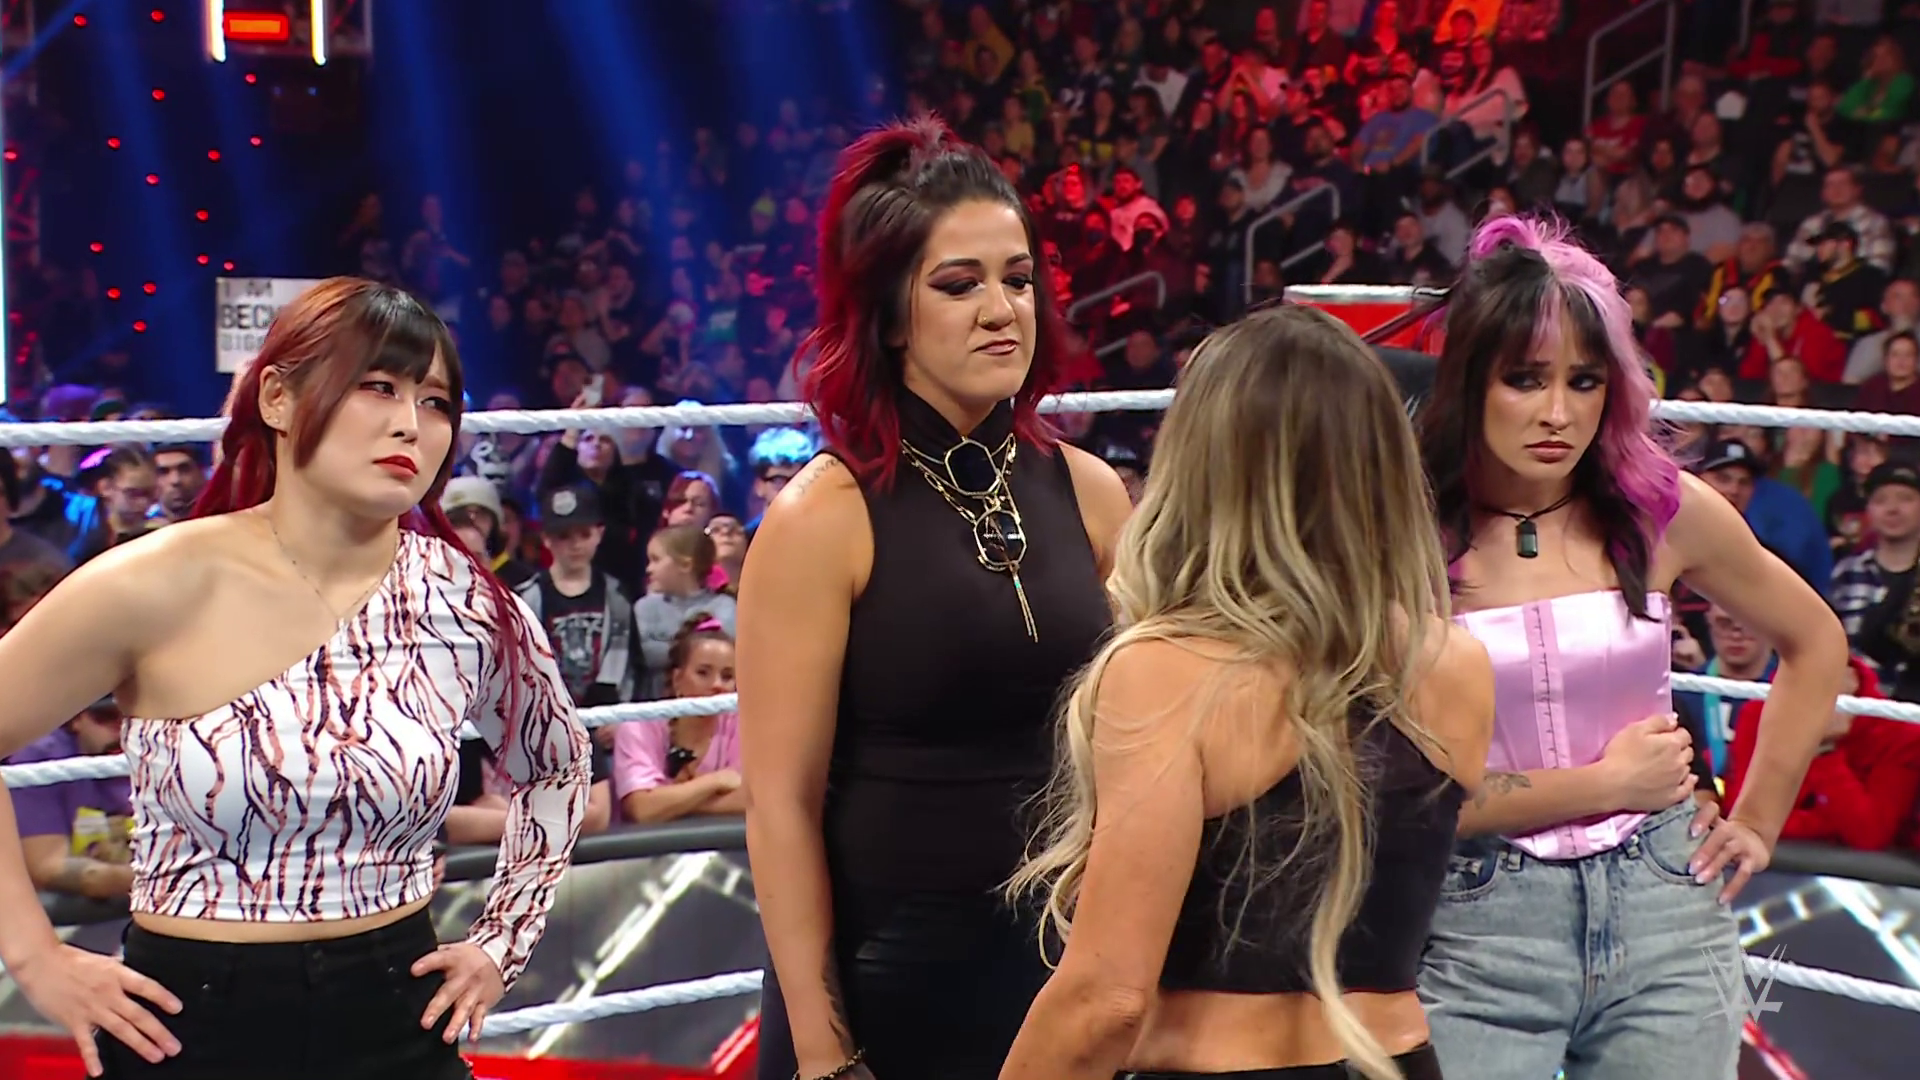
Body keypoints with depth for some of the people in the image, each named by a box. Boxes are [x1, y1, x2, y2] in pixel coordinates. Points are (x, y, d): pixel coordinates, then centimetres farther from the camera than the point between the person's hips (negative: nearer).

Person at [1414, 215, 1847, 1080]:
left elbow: (1814, 642, 16)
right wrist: (1604, 786, -7)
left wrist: (1759, 819, 13)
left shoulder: (1663, 510, -1)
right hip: (1480, 929, -2)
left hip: (1662, 912, 3)